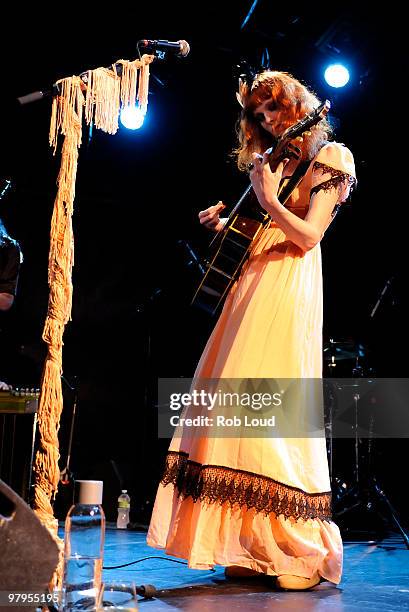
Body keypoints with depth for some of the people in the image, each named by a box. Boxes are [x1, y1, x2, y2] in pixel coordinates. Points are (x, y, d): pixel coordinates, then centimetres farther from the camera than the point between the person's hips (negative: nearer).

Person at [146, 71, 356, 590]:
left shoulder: (329, 157, 3)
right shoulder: (275, 162, 24)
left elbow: (307, 236, -9)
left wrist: (268, 200, -19)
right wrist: (224, 225, 9)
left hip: (287, 291, -8)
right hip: (251, 286, 8)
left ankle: (301, 553, -6)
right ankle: (255, 551, 8)